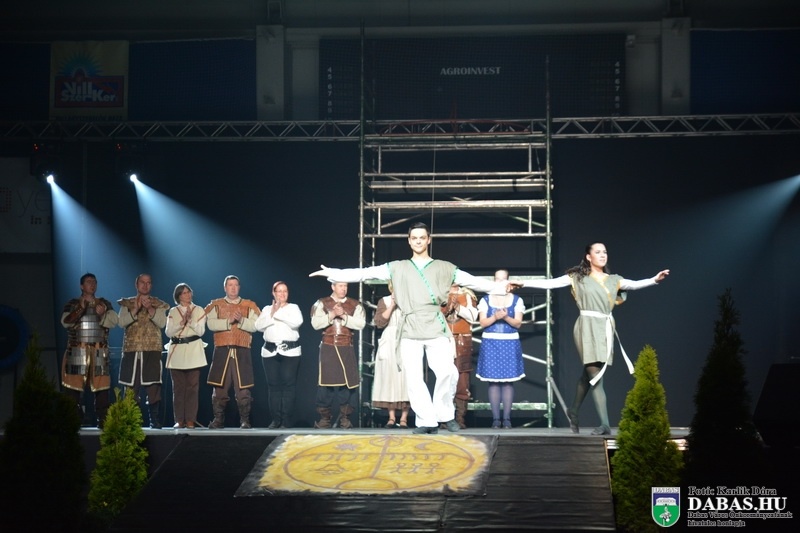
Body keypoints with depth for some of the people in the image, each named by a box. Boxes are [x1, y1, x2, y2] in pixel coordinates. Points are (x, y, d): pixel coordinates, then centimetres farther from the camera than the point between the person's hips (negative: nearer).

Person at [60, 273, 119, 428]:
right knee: (73, 386, -4)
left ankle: (103, 420, -2)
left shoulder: (104, 303, 13)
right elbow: (65, 321, -8)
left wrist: (103, 313, -23)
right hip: (77, 352, -1)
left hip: (99, 352, 1)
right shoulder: (73, 303, 9)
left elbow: (114, 321, -2)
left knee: (102, 386, -5)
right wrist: (81, 307, -20)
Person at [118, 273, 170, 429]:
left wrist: (149, 308, -16)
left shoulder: (159, 304, 10)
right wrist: (136, 309, -14)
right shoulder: (127, 304, 11)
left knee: (154, 388, -5)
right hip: (131, 351, 1)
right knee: (130, 388, 0)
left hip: (152, 351, -1)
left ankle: (155, 421, -1)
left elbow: (162, 323, -5)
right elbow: (122, 322, -3)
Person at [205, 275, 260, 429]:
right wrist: (229, 321, -13)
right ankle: (218, 419, 8)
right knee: (220, 387, 1)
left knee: (243, 388, -3)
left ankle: (245, 420, 2)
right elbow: (211, 324, -4)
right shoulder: (216, 305, 11)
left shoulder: (249, 306, 11)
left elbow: (254, 326, -1)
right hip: (222, 351, 0)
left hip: (242, 352, 0)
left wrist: (241, 320, -15)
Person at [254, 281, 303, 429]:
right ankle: (275, 419, 6)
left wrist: (278, 313, -11)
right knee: (274, 385, 2)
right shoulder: (267, 309, 14)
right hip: (270, 351, 3)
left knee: (288, 385, -6)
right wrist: (272, 315, -11)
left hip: (290, 351, -3)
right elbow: (258, 326, 0)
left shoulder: (293, 307, 6)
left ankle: (287, 420, -5)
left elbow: (297, 322, -14)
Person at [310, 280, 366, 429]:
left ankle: (345, 418, 5)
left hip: (347, 349, 1)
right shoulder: (322, 304, 6)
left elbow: (360, 324, -6)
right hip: (328, 348, -1)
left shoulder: (355, 305, 7)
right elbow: (315, 323, -6)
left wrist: (344, 316, -14)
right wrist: (332, 314, -15)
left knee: (347, 382, -1)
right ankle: (325, 417, 5)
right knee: (326, 382, -2)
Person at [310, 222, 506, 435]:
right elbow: (365, 273, 9)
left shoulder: (444, 268, 13)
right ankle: (428, 421, 5)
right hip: (409, 331, 2)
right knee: (413, 379, -4)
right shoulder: (397, 268, 14)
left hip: (436, 329, -2)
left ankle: (445, 414, 3)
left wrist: (502, 287, -1)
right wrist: (332, 272, 2)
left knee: (447, 372, -18)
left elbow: (474, 281, 8)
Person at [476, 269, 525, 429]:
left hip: (510, 344, 0)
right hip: (490, 343, 0)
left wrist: (506, 317, -19)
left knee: (508, 381, -3)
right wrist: (495, 317, -17)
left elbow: (518, 323, -2)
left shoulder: (516, 300, 7)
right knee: (493, 381, -3)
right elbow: (482, 323, -1)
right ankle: (495, 418, 0)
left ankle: (507, 418, 0)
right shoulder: (485, 300, 8)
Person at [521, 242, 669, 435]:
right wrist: (523, 283, -8)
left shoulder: (613, 280, 14)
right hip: (587, 327, -4)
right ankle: (605, 424, -12)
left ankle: (574, 411, 33)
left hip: (606, 328, 4)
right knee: (595, 375, -9)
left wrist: (655, 279, -15)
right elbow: (550, 283, -1)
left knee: (589, 374, 12)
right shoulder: (578, 277, 4)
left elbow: (634, 285, 1)